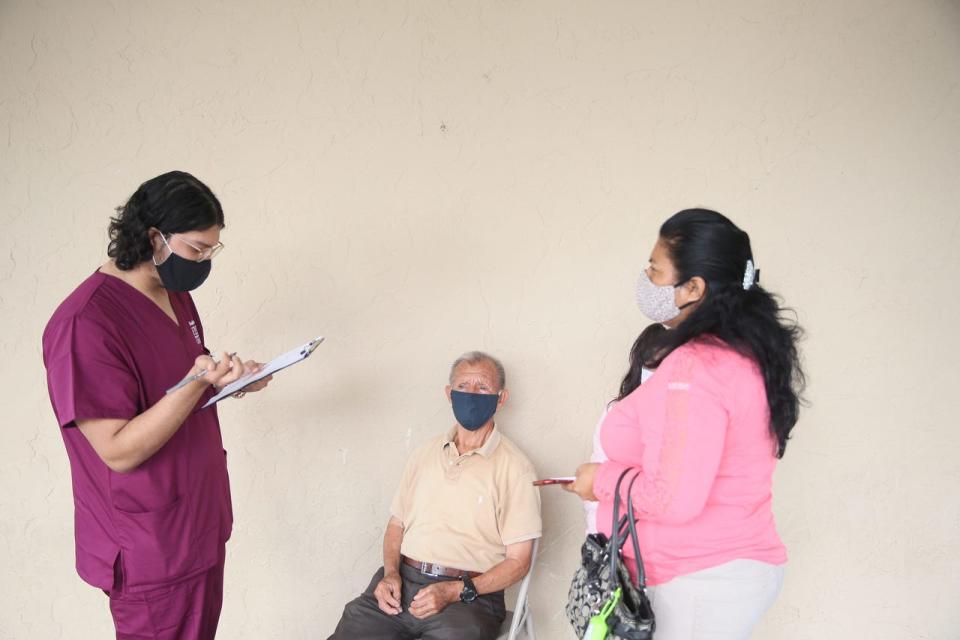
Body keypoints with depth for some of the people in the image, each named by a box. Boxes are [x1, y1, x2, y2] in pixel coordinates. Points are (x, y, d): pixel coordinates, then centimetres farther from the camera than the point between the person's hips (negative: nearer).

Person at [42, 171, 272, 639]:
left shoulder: (175, 294, 6)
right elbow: (121, 452, -24)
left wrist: (230, 380, -2)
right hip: (152, 553, -8)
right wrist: (198, 382, -33)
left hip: (201, 525, 9)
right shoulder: (85, 323, -23)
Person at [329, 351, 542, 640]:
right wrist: (391, 573, -1)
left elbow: (518, 561, -3)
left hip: (469, 594, -3)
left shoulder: (515, 467, -2)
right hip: (401, 582, 4)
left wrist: (454, 592, -14)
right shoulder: (425, 454, 15)